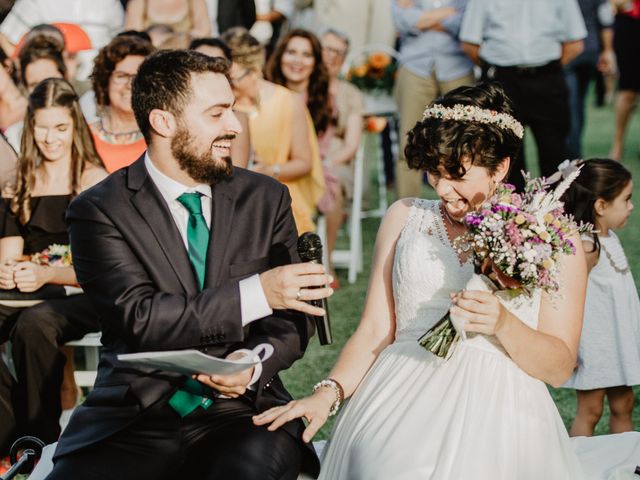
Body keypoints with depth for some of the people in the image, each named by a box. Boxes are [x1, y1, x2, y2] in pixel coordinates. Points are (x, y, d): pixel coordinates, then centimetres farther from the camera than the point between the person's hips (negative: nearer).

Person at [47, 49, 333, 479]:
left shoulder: (266, 198, 9)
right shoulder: (98, 212, -1)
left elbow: (293, 320, 8)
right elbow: (140, 318, -13)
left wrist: (253, 363, -14)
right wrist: (256, 294, -22)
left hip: (240, 408, 2)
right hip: (134, 415, -1)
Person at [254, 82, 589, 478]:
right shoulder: (405, 217, 18)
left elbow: (560, 367, 5)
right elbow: (375, 331, 13)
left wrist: (504, 324, -14)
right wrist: (329, 392, -4)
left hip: (497, 408, -2)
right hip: (402, 398, 2)